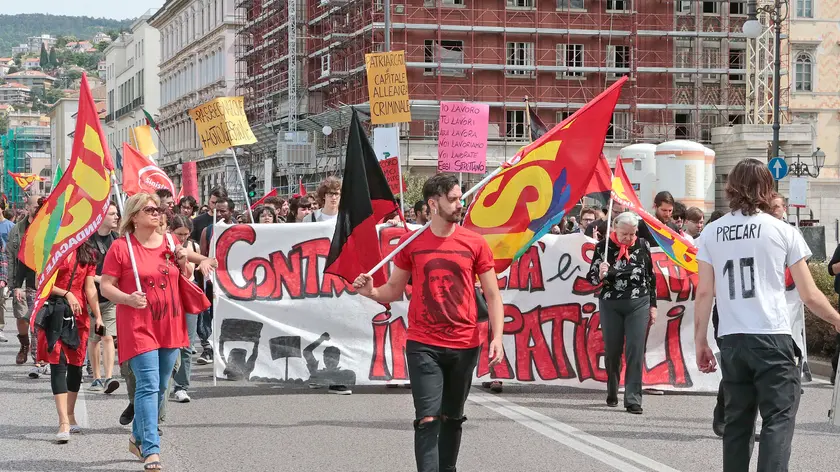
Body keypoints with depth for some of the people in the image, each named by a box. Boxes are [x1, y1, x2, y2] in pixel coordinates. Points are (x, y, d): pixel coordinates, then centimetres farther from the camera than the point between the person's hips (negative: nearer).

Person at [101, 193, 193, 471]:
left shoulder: (170, 244, 10)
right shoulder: (121, 247, -5)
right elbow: (106, 286, -5)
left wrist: (183, 263, -2)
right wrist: (128, 298, -23)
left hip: (169, 325, 6)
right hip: (138, 326, -6)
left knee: (159, 388, 14)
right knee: (148, 386, -15)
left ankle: (138, 438, 32)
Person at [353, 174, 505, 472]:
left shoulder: (475, 243, 1)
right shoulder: (411, 243, 1)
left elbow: (492, 296, 3)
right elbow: (395, 290, 10)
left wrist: (497, 337, -7)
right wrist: (371, 291, -11)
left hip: (464, 346, 1)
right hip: (423, 345, -1)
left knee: (452, 417, 15)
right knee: (428, 419, -9)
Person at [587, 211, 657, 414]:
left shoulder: (642, 246, 1)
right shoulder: (604, 247, -4)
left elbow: (651, 277, 10)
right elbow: (591, 278, 0)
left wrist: (652, 305, 10)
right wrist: (600, 274, -23)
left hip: (638, 304, 0)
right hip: (610, 304, 0)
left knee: (635, 351, -8)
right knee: (612, 350, 9)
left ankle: (633, 399, -9)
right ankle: (612, 393, 28)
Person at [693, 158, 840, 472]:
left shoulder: (712, 233, 7)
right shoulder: (782, 231, 0)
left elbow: (704, 293, 4)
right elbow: (809, 295, 1)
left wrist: (700, 342, 12)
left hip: (732, 340, 4)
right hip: (772, 339, -4)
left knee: (737, 420, 13)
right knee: (778, 417, -3)